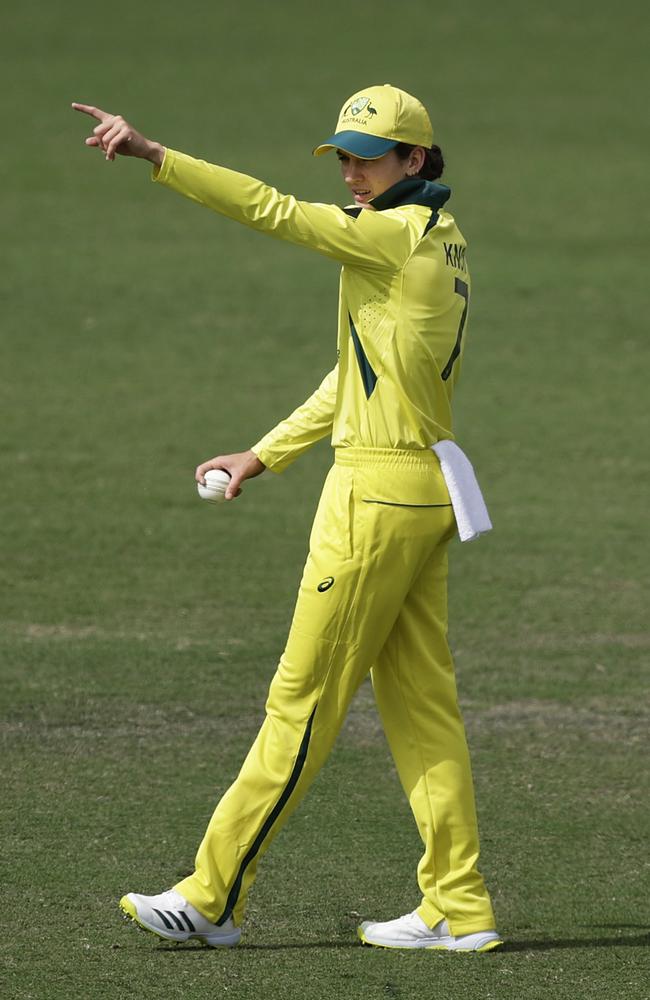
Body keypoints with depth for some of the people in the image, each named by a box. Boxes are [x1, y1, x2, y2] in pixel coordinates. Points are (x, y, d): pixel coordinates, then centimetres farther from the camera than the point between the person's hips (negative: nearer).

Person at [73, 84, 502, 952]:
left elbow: (273, 211, -22)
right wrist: (265, 456, 21)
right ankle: (459, 908, 9)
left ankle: (215, 896, 0)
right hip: (425, 490, 10)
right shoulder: (440, 245, 16)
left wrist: (154, 155, -26)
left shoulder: (401, 235, -12)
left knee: (304, 698, -4)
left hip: (379, 491, -10)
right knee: (420, 702, 10)